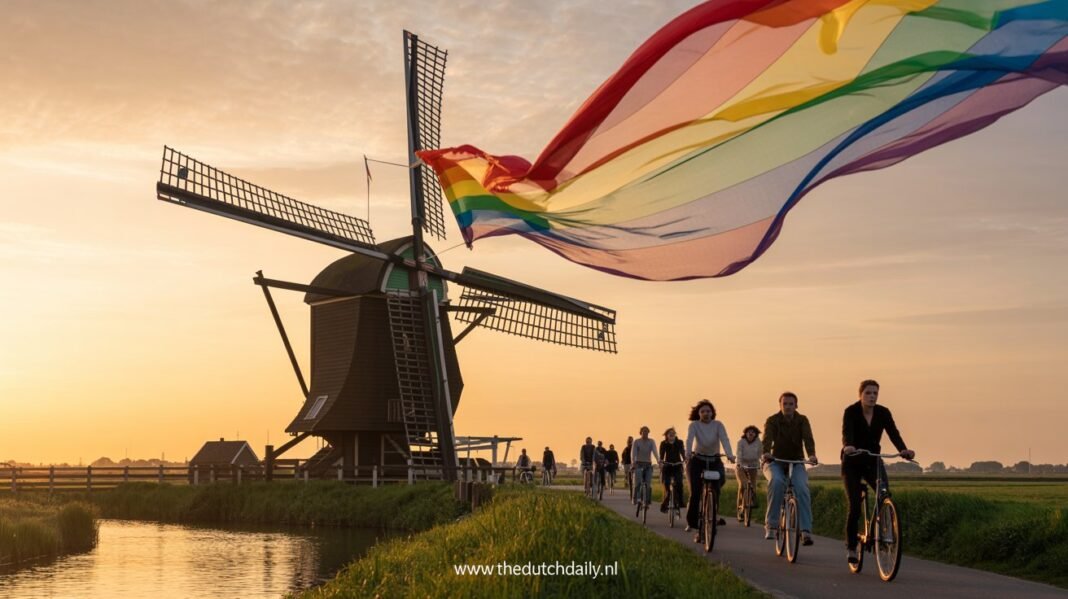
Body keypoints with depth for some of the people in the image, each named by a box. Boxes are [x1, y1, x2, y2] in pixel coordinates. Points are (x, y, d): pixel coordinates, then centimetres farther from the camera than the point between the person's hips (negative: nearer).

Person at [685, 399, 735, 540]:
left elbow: (724, 439, -21)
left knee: (715, 490, -15)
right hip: (697, 460, -1)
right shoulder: (694, 425, -8)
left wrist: (729, 454, -39)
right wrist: (688, 453, -44)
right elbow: (689, 439, -24)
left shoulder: (718, 425, -6)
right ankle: (691, 522, 3)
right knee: (695, 493, -8)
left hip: (714, 461, 1)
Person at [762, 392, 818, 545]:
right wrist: (766, 453, -48)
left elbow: (808, 438, -22)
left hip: (796, 462, 1)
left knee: (802, 488, -27)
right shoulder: (772, 420, -8)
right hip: (775, 462, -1)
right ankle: (771, 524, -26)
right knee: (776, 481, -34)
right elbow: (767, 438, -26)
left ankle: (806, 531, -28)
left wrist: (811, 455, -43)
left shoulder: (802, 421, -5)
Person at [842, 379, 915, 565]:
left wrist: (904, 450, -38)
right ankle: (851, 547, 6)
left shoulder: (883, 413, -6)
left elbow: (893, 433, -19)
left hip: (873, 462, 3)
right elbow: (847, 432, -32)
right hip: (852, 464, -3)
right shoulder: (851, 412, -16)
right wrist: (848, 446, -55)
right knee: (855, 507, -11)